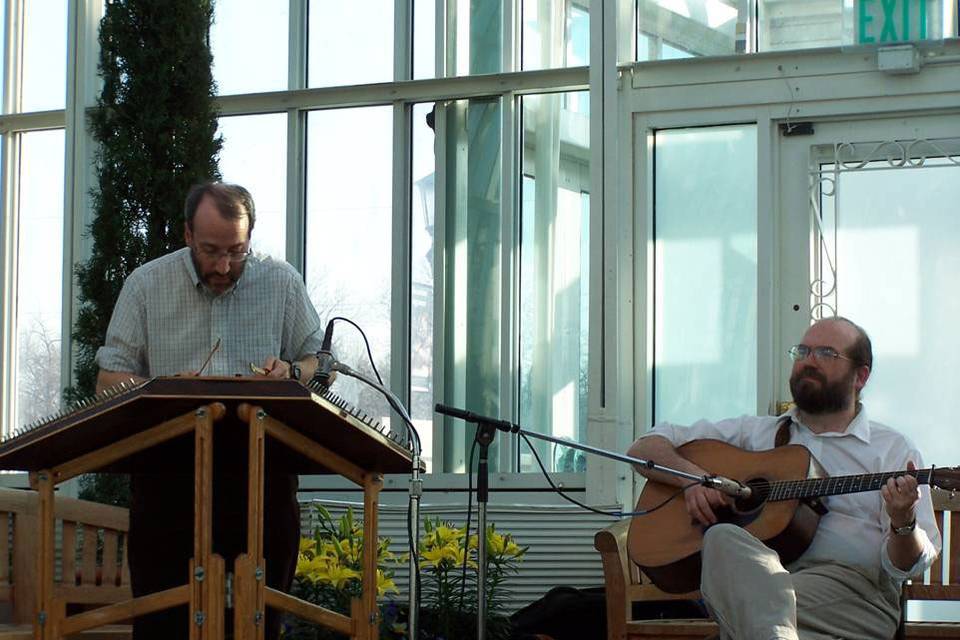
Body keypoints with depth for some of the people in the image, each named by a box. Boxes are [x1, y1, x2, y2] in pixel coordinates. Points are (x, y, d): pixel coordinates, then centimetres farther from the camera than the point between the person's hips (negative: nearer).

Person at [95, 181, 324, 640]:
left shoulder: (283, 283, 6)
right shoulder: (146, 285, 4)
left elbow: (318, 362, 13)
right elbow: (108, 380, 4)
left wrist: (292, 373, -11)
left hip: (261, 468, 1)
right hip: (167, 465, 0)